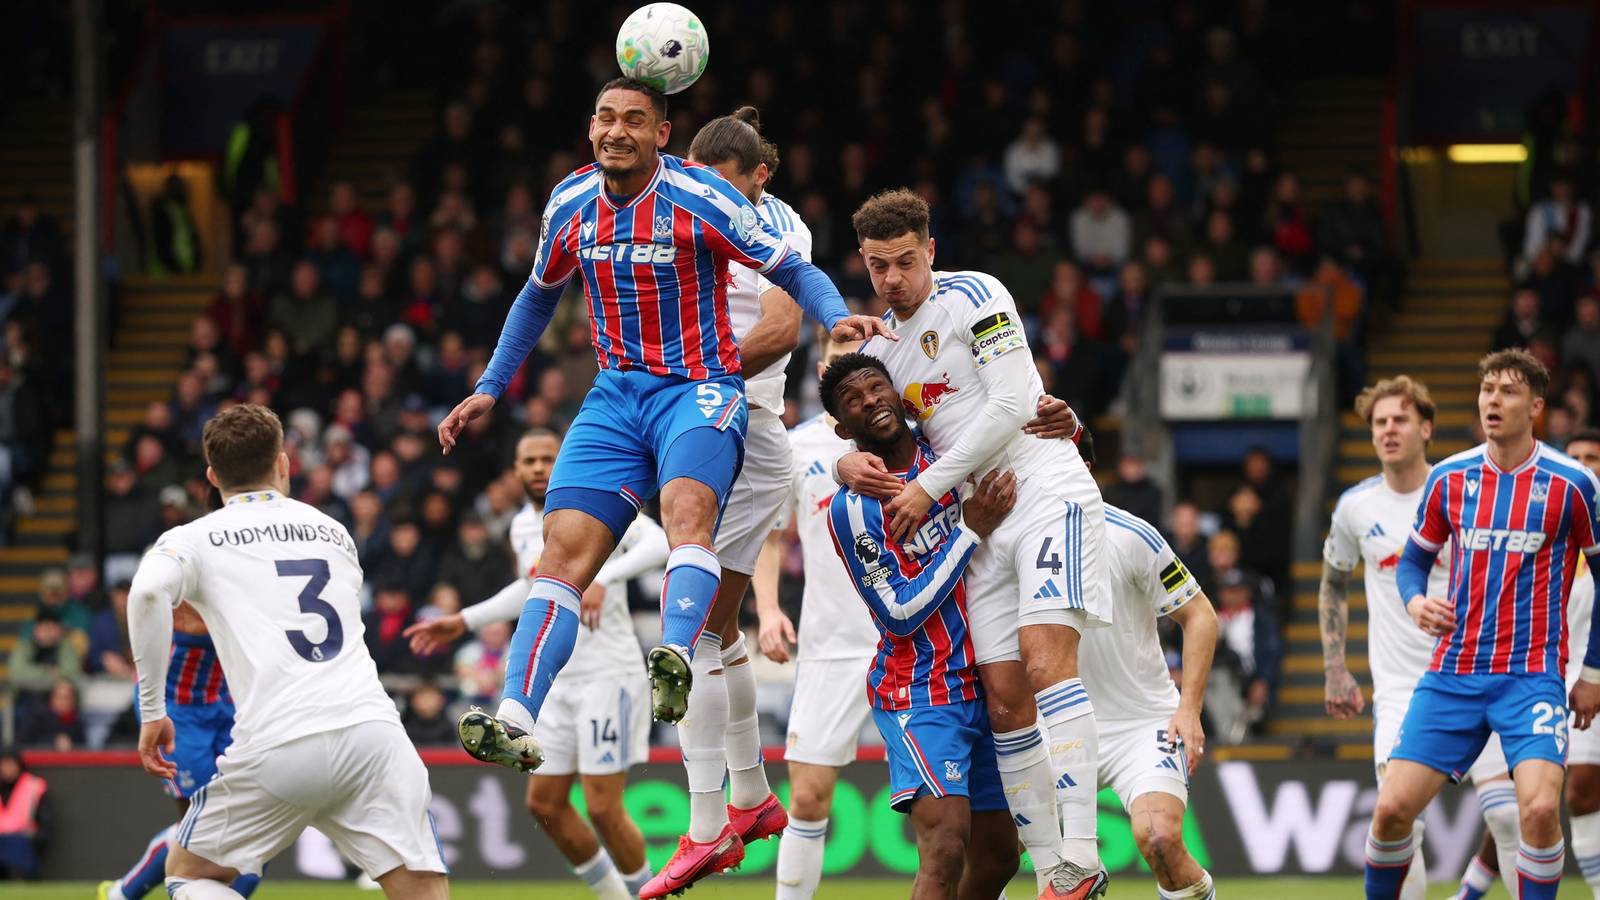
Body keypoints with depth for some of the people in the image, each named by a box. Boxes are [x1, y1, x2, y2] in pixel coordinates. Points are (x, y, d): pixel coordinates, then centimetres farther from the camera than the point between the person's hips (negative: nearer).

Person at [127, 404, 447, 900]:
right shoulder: (334, 531, 23)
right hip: (371, 727, 2)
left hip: (276, 744, -2)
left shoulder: (193, 539, 12)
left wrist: (152, 710, -2)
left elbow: (149, 592, -8)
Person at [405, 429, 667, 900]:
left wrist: (603, 578, -42)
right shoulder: (522, 527, 12)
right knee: (544, 803, 8)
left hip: (607, 672, -8)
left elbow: (658, 542, -28)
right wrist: (464, 621, 31)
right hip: (558, 680, 8)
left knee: (603, 808, -10)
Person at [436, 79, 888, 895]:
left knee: (685, 503, -35)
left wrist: (837, 316, -26)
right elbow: (540, 295, 23)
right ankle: (517, 720, -22)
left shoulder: (701, 198, -11)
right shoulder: (572, 204, 4)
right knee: (565, 545, -12)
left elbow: (794, 271, -6)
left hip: (700, 388, -5)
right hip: (617, 393, 5)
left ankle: (675, 660, -58)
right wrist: (489, 389, 23)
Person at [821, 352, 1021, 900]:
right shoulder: (853, 508, -13)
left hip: (984, 686, 7)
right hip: (920, 694, -7)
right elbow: (900, 614, -15)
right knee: (946, 845, -25)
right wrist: (972, 531, -16)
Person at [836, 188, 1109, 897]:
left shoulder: (975, 298, -3)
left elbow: (1010, 405, -11)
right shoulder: (880, 346, 18)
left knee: (1047, 662, -22)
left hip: (1045, 488, -7)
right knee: (1004, 697, -2)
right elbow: (859, 431, 20)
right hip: (983, 520, 7)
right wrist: (850, 464, -6)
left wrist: (929, 488, -11)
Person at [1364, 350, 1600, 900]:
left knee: (1539, 808, -23)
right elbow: (1413, 560, 18)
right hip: (1452, 675, 3)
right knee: (1393, 807, -6)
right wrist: (1416, 602, -6)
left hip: (1532, 677, -3)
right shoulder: (1448, 478, 6)